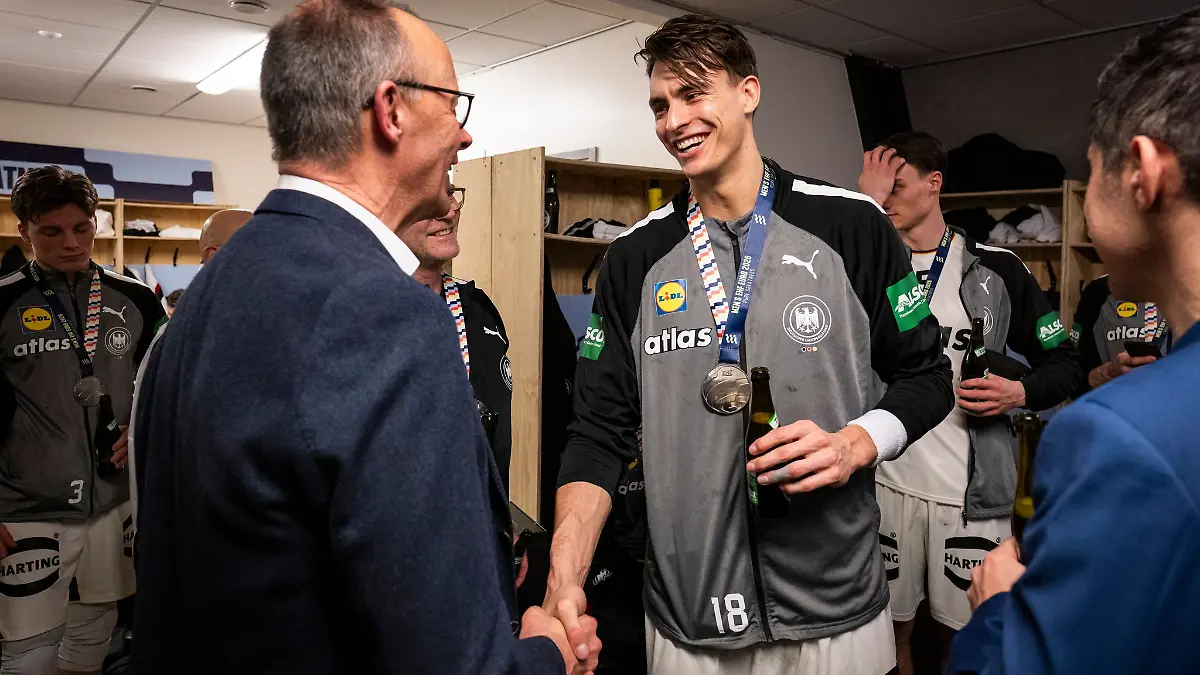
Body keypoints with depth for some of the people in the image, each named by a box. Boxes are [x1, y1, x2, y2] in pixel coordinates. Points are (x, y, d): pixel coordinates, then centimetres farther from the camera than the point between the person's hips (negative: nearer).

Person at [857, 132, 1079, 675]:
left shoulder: (995, 269, 1)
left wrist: (1019, 392, -13)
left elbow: (1062, 364, 8)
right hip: (886, 480, 1)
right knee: (893, 628, 15)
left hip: (974, 491, -1)